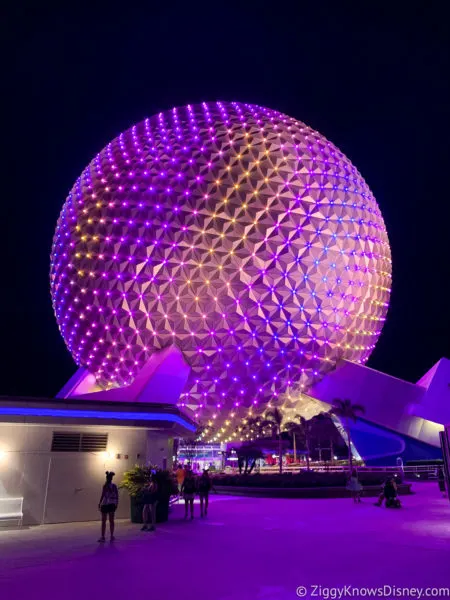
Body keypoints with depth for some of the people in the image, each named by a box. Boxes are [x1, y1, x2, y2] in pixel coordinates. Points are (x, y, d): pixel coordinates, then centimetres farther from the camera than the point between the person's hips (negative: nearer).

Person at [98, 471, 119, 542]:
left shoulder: (105, 486, -11)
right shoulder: (114, 486, 3)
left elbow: (103, 495, -15)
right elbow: (117, 496, 5)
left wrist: (99, 503, -7)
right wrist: (116, 504, 13)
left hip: (105, 504, -4)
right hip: (112, 504, 4)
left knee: (103, 521, 4)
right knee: (111, 521, 9)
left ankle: (103, 537, 3)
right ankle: (112, 536, 12)